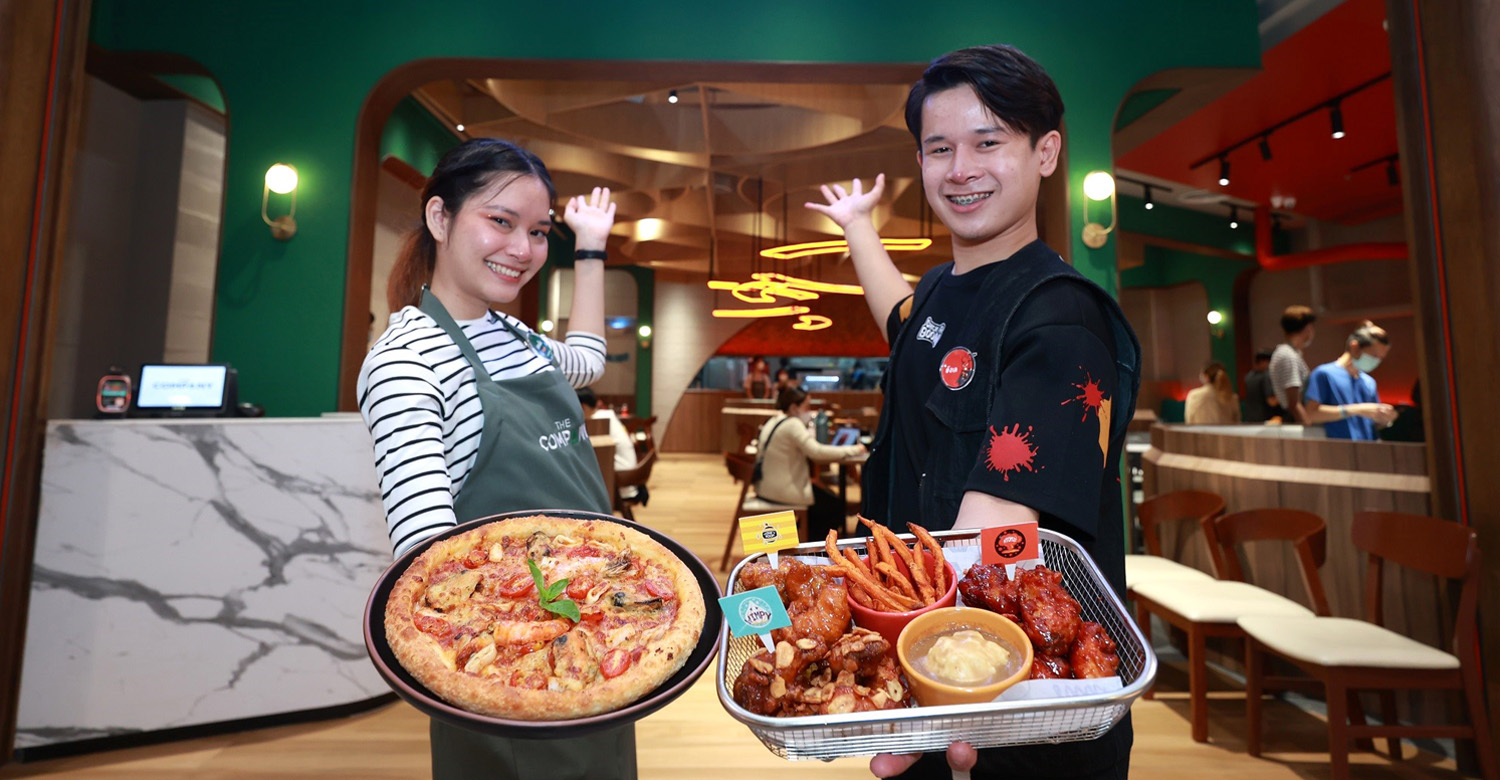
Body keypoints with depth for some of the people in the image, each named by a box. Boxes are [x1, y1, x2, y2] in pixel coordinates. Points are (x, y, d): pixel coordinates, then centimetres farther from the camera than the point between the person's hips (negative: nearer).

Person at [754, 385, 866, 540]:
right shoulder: (792, 424, -18)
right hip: (783, 490, -10)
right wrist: (853, 450, -19)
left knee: (826, 495, 26)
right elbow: (816, 452, -26)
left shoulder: (773, 421, 11)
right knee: (836, 506, 4)